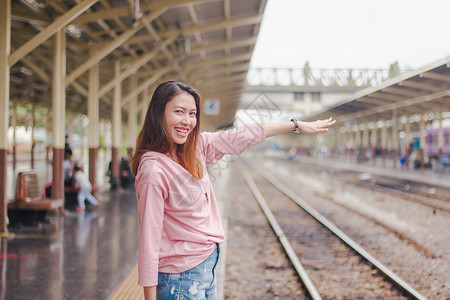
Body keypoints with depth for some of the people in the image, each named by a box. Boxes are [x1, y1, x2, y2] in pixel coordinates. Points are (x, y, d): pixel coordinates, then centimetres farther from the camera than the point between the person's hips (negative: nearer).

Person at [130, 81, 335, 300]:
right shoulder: (154, 170, -21)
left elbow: (240, 138, 10)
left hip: (206, 268, 8)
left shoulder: (196, 147, 1)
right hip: (181, 279, -8)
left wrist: (297, 125, 18)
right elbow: (149, 241, -20)